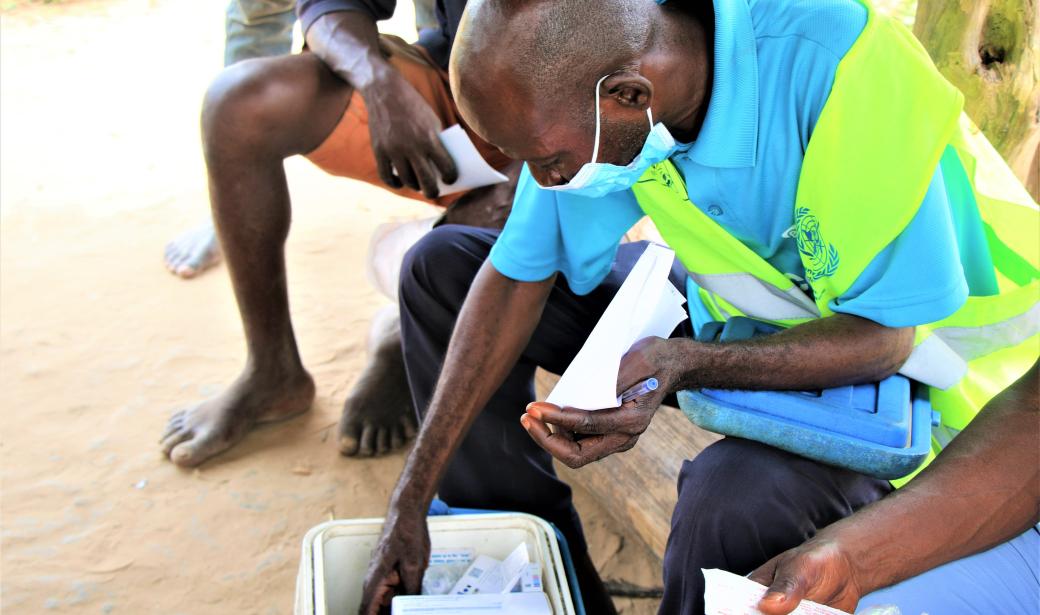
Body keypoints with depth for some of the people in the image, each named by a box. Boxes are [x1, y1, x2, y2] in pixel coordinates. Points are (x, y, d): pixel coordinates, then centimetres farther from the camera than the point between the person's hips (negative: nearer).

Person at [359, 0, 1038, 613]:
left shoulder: (841, 68, -34)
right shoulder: (578, 78, -17)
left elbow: (884, 335, -25)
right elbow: (517, 278, -10)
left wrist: (686, 364, -41)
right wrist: (410, 507, -10)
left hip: (896, 348, -5)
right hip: (732, 310, 6)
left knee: (733, 499, -39)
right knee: (441, 267, -2)